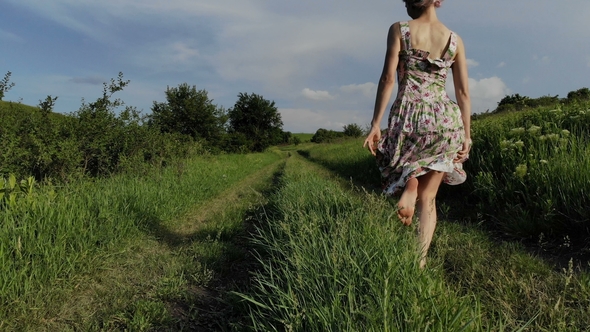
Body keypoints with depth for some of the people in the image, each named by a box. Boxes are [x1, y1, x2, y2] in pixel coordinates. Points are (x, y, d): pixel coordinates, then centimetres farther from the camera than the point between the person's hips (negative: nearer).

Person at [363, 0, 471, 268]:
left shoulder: (399, 30, 1)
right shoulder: (455, 40, 10)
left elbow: (388, 79, -7)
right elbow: (463, 92, 8)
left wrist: (375, 124, -6)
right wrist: (467, 135, 11)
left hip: (409, 117, -3)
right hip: (445, 120, 3)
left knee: (400, 168, 28)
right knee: (428, 198, 11)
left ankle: (409, 182, -8)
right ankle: (421, 260, 5)